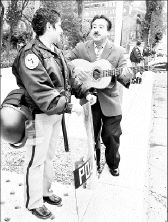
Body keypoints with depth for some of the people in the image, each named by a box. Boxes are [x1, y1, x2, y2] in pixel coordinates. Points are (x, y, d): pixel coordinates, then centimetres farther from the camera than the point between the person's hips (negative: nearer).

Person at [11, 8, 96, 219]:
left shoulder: (55, 51, 10)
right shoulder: (31, 54, -20)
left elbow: (69, 78, 17)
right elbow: (41, 93, -27)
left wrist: (84, 92, 6)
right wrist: (69, 107, -23)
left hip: (57, 113, 9)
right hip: (40, 116, -9)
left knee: (48, 156, 22)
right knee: (36, 159, 8)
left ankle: (45, 191, 43)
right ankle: (34, 203, 30)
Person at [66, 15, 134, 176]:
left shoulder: (118, 52, -1)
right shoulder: (80, 48, 2)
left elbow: (126, 76, -5)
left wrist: (126, 75, -30)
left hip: (110, 103, 0)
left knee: (111, 137, 9)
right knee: (90, 137, 14)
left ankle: (113, 165, 37)